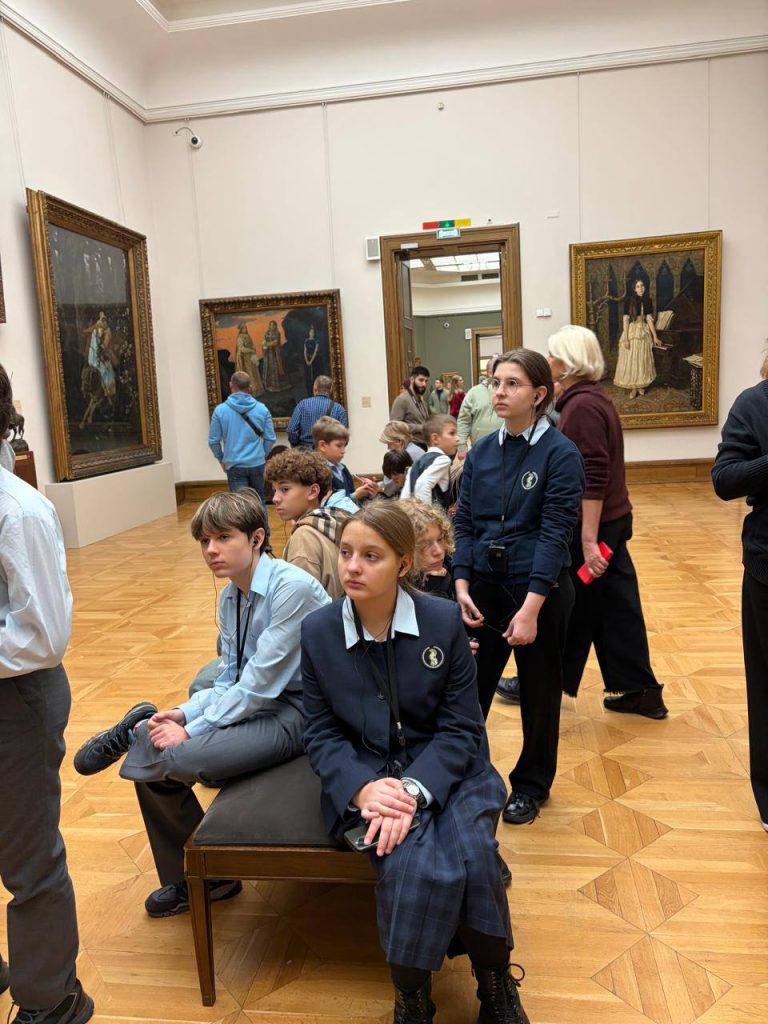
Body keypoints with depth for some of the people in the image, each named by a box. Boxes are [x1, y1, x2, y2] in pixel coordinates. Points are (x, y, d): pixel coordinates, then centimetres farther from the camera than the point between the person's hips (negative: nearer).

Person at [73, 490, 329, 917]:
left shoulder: (292, 586, -20)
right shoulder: (231, 596, 7)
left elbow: (260, 682, -21)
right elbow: (231, 681, 8)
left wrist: (192, 729, -18)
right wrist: (183, 714, -9)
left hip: (299, 710, -8)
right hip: (255, 700, 8)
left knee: (172, 757, -28)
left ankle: (133, 733, 8)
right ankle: (187, 880, 21)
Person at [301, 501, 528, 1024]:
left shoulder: (445, 620, -9)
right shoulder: (317, 631, -5)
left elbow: (460, 727, -7)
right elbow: (322, 733, -1)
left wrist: (415, 790, -22)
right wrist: (364, 787, -20)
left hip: (447, 770, 0)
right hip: (368, 777, 0)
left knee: (472, 856, -26)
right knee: (412, 864, -28)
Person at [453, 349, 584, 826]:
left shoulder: (561, 453, -11)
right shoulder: (481, 452, 3)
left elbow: (555, 534, -16)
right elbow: (464, 523, 5)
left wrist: (530, 608, -20)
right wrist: (462, 586, -5)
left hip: (541, 589, -3)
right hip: (485, 585, 4)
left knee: (539, 692, 13)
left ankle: (531, 784, 34)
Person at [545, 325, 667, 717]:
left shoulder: (583, 405, -18)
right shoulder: (590, 398, 12)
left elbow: (594, 476, -23)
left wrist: (588, 539, -25)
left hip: (591, 525, -9)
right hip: (609, 522, 9)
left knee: (573, 607, 5)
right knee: (615, 606, 13)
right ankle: (641, 691, 22)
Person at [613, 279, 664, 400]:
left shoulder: (648, 300, 3)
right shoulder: (629, 300, -9)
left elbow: (649, 318, 5)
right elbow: (626, 319, -11)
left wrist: (655, 336, 3)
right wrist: (625, 338, -17)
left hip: (644, 332, 4)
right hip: (632, 331, -4)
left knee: (643, 360, 8)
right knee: (631, 359, -1)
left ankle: (641, 385, 20)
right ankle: (633, 387, 7)